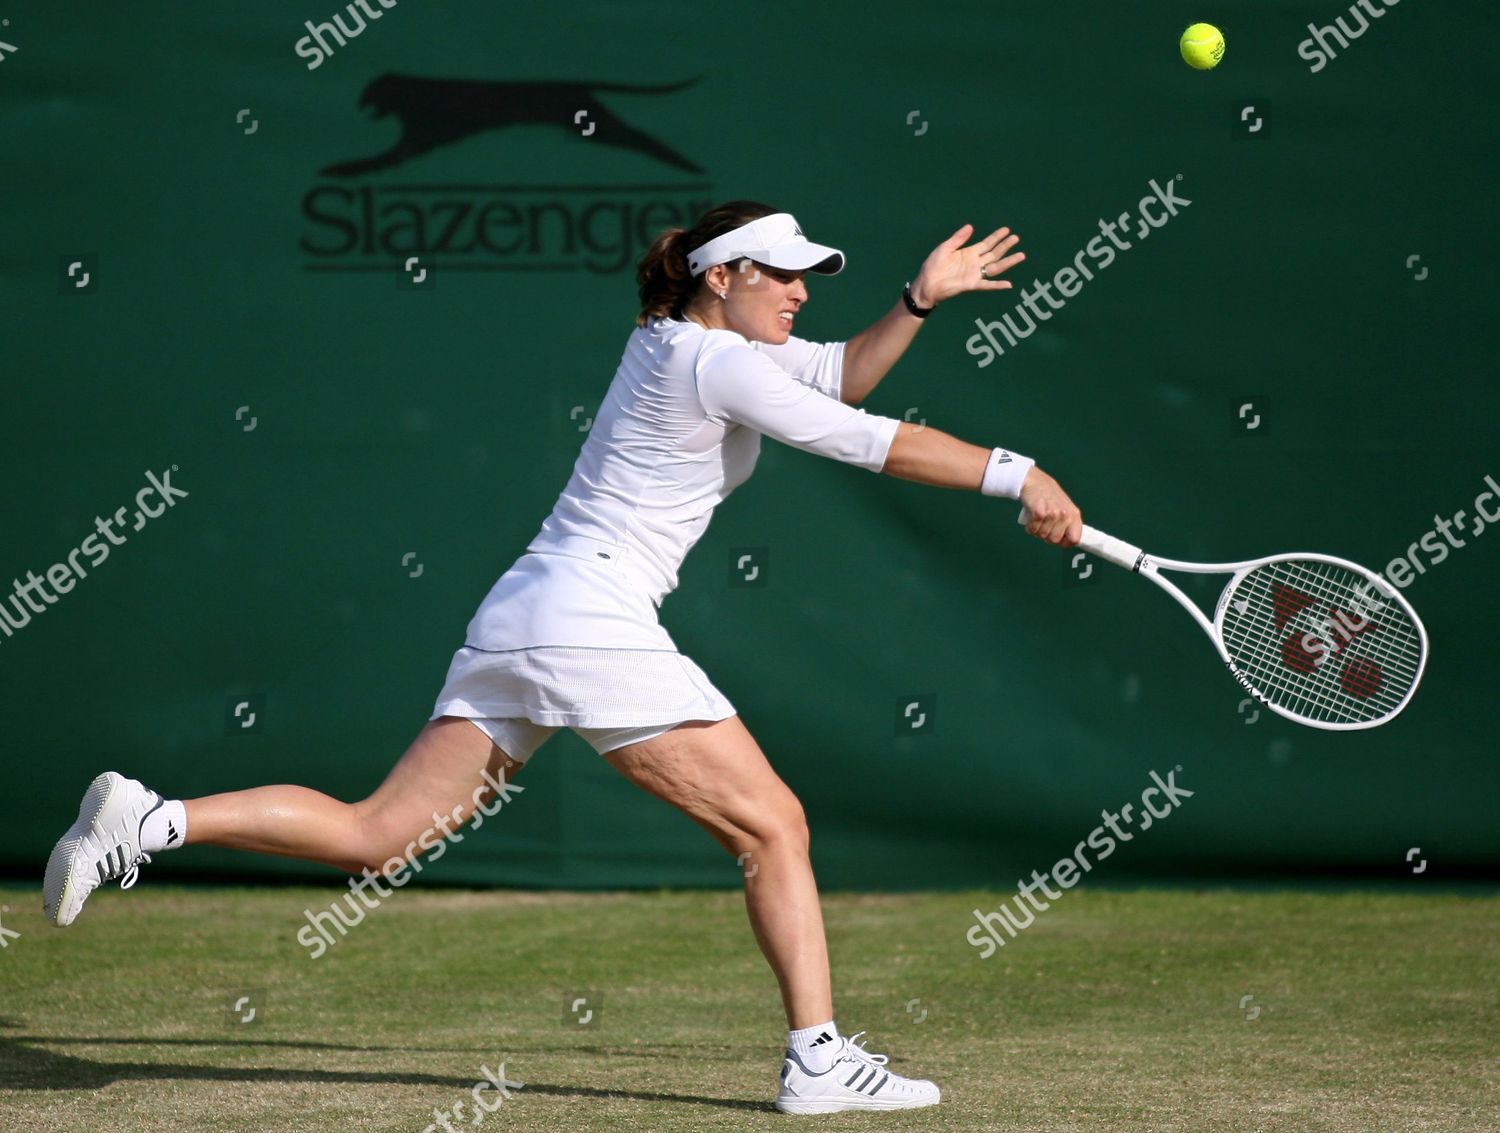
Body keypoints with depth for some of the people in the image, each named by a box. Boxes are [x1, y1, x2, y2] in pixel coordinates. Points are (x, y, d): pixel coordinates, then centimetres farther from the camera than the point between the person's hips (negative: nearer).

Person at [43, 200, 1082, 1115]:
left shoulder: (682, 339, 21)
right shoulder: (716, 365, -7)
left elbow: (843, 378, 27)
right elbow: (871, 442, -13)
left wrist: (921, 300, 16)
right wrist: (1015, 476, -11)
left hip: (517, 617, 9)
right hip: (594, 615, -9)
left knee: (374, 838, 4)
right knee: (774, 827, -3)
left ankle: (153, 820, -6)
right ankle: (819, 1059, -6)